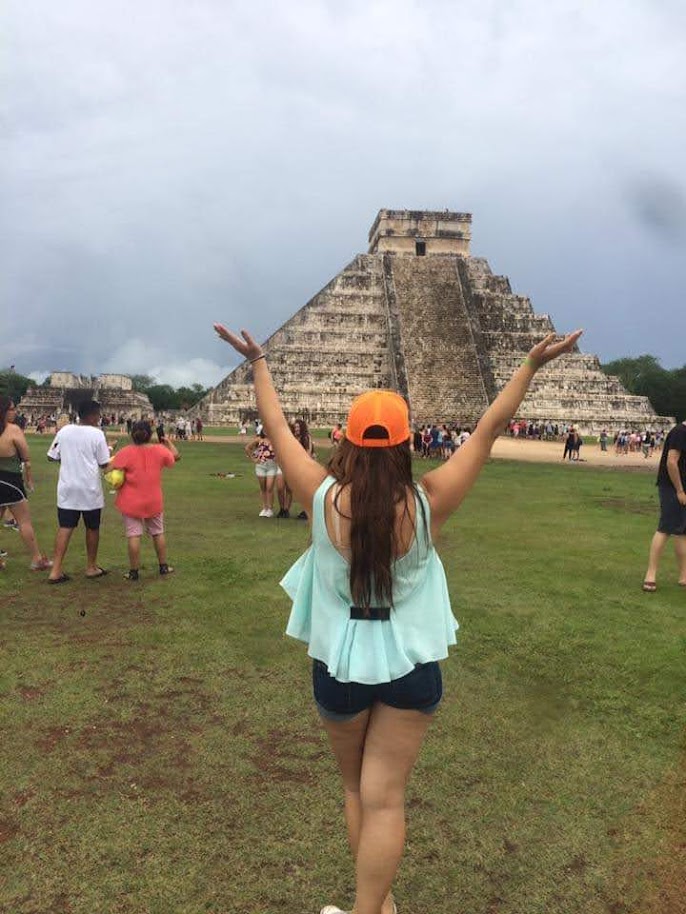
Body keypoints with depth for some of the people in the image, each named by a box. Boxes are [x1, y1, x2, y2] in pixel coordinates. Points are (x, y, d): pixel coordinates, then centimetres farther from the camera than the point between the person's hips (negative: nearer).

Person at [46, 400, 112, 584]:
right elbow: (104, 463, -7)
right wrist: (108, 449, 11)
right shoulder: (97, 434, -10)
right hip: (90, 488, -3)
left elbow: (52, 457, 7)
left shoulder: (64, 431, 2)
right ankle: (91, 567, 23)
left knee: (65, 528, 3)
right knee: (92, 528, 12)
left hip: (67, 487, 3)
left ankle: (56, 571, -3)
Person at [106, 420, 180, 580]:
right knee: (158, 533, 17)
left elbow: (108, 470, -16)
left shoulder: (126, 452, -14)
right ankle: (164, 566, 26)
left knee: (133, 535, 2)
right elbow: (176, 456, 13)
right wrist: (168, 442, 27)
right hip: (154, 501, 3)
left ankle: (134, 571, 6)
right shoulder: (160, 450, -5)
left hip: (131, 502, -3)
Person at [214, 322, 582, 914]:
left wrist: (258, 363, 4)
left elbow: (278, 428, -7)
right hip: (411, 667, -1)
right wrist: (531, 366, -3)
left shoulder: (325, 499, -18)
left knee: (356, 790, 21)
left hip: (339, 665, 1)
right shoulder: (426, 504, -17)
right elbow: (488, 431, -10)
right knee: (385, 798, 9)